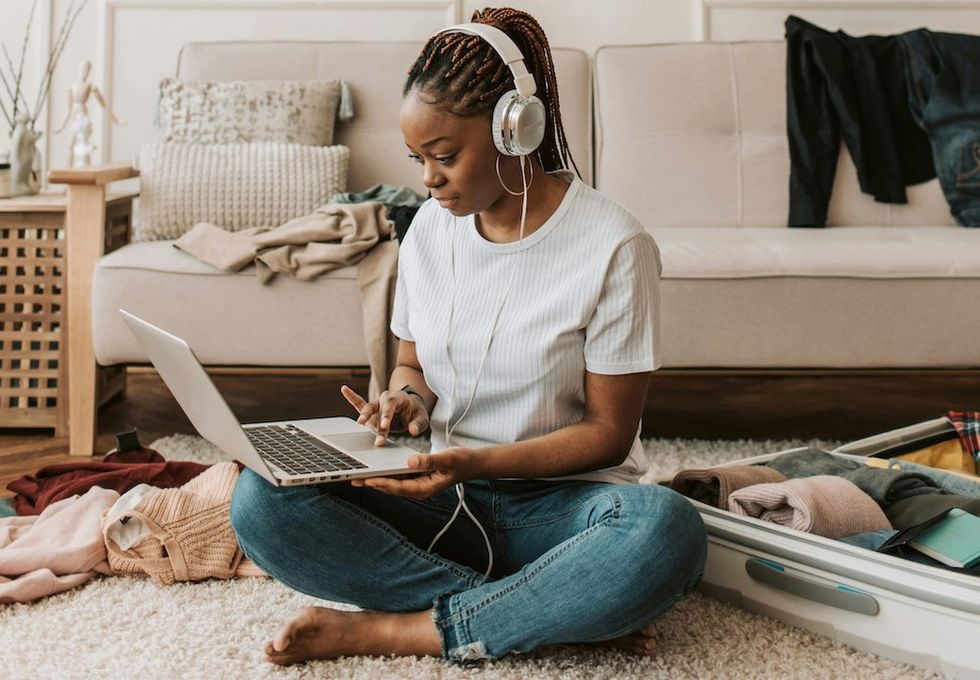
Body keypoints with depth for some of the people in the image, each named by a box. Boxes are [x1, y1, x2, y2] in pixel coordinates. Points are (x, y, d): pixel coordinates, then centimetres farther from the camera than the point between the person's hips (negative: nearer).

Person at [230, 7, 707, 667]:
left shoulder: (613, 243, -11)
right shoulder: (430, 228, 4)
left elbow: (609, 431, -9)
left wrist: (478, 462, -23)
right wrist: (409, 398, -9)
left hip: (560, 503, -4)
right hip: (444, 499, 4)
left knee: (667, 530, -38)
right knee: (261, 498, -21)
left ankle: (392, 629, -23)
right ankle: (568, 611, -22)